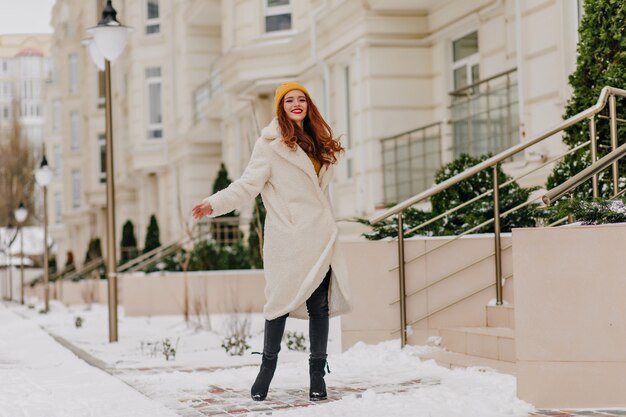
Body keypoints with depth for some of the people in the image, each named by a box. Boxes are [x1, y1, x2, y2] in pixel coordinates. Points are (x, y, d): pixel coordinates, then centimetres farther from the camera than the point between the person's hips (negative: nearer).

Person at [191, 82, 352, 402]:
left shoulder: (318, 143, 17)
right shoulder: (270, 143, -2)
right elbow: (249, 184, -9)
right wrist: (215, 203, -23)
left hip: (319, 237, 5)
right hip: (287, 237, -5)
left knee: (320, 306, 1)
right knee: (282, 302, -4)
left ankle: (317, 375, 6)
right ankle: (267, 368, 12)